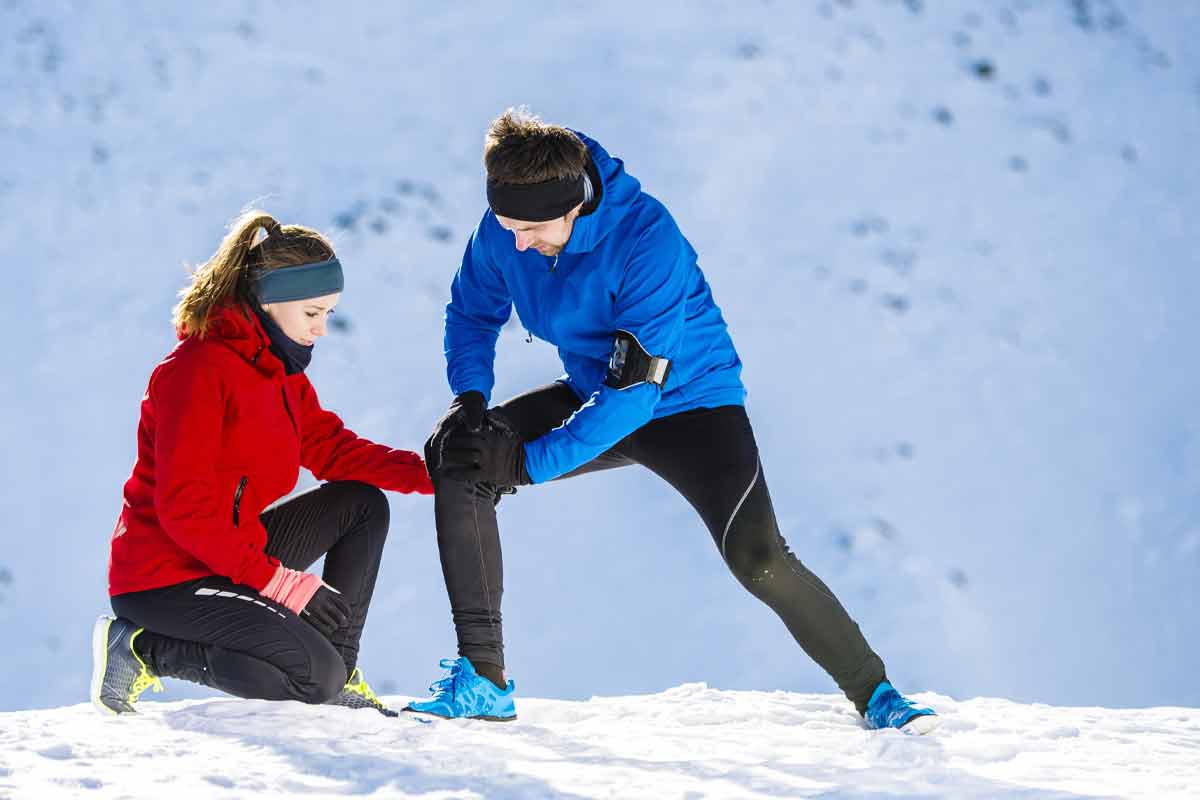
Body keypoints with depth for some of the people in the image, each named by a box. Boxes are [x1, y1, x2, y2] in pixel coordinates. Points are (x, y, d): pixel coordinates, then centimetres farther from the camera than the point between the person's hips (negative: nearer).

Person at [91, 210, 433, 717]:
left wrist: (428, 472, -6)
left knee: (362, 503, 8)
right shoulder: (198, 369, -19)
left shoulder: (278, 366, 11)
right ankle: (141, 649, -9)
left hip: (230, 555, 10)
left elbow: (330, 448, 8)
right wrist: (272, 579, -25)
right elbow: (183, 506, -24)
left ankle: (338, 674, 6)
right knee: (313, 674, -22)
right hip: (164, 578, -10)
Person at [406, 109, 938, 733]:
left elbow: (636, 389, -32)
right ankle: (482, 679, -13)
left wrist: (528, 462, -33)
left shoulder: (646, 238, -32)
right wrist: (469, 400, -15)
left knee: (756, 558, -24)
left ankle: (874, 693, -3)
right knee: (456, 458, -16)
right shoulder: (504, 229, -15)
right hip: (592, 394, 6)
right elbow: (472, 312, 6)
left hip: (689, 400, -5)